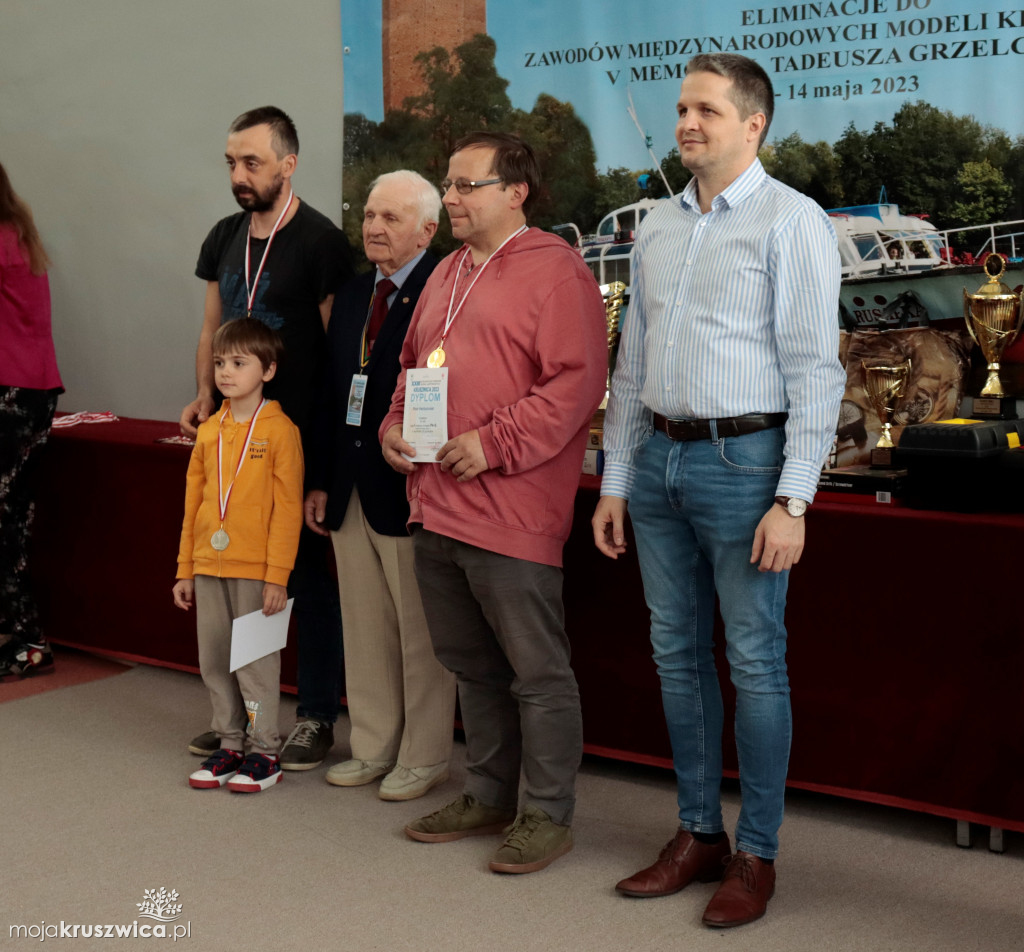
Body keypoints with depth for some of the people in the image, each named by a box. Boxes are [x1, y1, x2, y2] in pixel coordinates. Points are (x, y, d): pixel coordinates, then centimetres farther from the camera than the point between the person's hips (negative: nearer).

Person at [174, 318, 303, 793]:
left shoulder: (280, 430, -8)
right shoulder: (209, 431, 10)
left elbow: (287, 508, -10)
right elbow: (193, 502, 14)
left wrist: (277, 575, -15)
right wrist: (186, 569, 13)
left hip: (255, 570, -6)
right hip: (209, 567, 6)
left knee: (256, 662, 1)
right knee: (214, 661, 12)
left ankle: (264, 752, 13)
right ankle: (229, 744, 25)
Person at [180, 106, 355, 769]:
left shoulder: (320, 242, -9)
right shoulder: (225, 238, 11)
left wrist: (325, 440, -13)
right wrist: (206, 396, 4)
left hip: (297, 438, -6)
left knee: (308, 577, 3)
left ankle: (318, 717, 14)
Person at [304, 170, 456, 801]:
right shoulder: (352, 296, 13)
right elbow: (334, 394, 15)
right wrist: (320, 481, 13)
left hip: (409, 488, -8)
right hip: (351, 489, 8)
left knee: (420, 630, 5)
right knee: (365, 628, 16)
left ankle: (424, 757, 18)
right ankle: (374, 747, 29)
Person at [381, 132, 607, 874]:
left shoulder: (555, 270, -9)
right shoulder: (448, 273, 18)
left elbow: (578, 381, -17)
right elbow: (412, 363, 26)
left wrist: (494, 443, -20)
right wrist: (395, 424, 8)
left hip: (511, 513, -9)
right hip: (436, 505, 9)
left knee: (536, 671, 1)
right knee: (471, 664, 18)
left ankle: (549, 814, 12)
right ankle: (489, 797, 31)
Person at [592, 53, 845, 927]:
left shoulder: (791, 222, -5)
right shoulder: (658, 226, 15)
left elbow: (815, 371, -10)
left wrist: (793, 500, -16)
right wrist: (616, 480, 14)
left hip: (742, 460, -6)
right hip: (659, 460, 7)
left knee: (755, 661, 0)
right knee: (679, 654, 11)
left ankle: (757, 854, 11)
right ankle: (698, 835, 23)